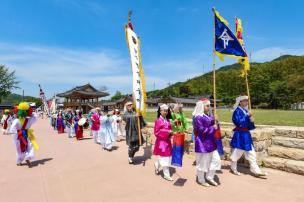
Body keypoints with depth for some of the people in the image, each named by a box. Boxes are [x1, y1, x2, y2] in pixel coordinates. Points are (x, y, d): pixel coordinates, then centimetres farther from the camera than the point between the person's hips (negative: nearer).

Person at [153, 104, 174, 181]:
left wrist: (170, 133, -4)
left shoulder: (168, 120, 8)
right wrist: (167, 132, -22)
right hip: (161, 141, -7)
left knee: (167, 157, 15)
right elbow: (156, 132, -16)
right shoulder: (158, 121, -13)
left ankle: (157, 165, 42)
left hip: (167, 141, 7)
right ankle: (166, 175, 12)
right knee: (164, 158, -1)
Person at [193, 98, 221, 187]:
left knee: (216, 160, 13)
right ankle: (201, 180, 27)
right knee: (203, 162, 6)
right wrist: (213, 128, -15)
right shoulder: (198, 117, -18)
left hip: (211, 142, 9)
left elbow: (213, 125, 13)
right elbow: (202, 130, -23)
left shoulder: (209, 116, 8)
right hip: (202, 143, -8)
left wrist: (215, 122, -8)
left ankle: (209, 177, 30)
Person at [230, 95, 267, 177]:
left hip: (246, 135, 8)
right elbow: (239, 122, -26)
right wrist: (247, 117, -18)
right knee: (237, 153, 9)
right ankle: (233, 169, 28)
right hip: (239, 135, -8)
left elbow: (249, 126, 13)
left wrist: (251, 122, -9)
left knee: (251, 154, 10)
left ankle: (256, 171, 18)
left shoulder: (246, 111, 9)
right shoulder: (237, 111, -14)